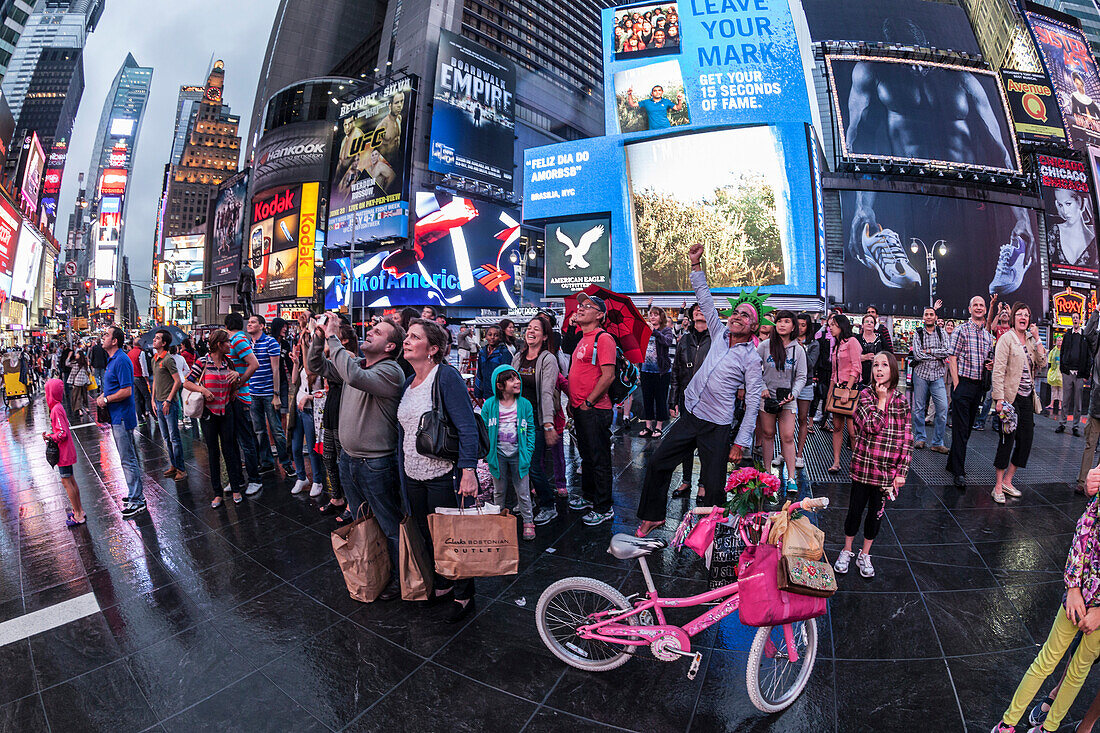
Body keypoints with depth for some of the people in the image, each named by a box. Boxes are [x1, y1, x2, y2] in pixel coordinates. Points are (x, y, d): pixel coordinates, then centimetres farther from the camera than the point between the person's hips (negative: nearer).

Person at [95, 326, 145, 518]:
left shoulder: (121, 360, -18)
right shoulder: (112, 359, 14)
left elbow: (126, 391, -24)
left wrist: (106, 400, -13)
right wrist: (103, 396, 8)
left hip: (122, 417, -10)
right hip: (117, 416, 10)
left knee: (128, 459, -5)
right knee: (129, 457, 17)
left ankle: (136, 500, 2)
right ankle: (136, 494, 27)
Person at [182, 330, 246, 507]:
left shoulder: (228, 362, 4)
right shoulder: (203, 363, -9)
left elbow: (235, 384, 14)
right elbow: (186, 382, -4)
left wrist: (236, 375, -7)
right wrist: (202, 389, -20)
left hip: (226, 411, 3)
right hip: (208, 412, -3)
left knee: (229, 449, 7)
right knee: (213, 452, 6)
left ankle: (236, 489, 14)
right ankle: (217, 494, 14)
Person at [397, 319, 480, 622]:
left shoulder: (446, 375, -14)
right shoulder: (408, 383, 10)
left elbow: (467, 427, -18)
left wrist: (468, 471, -24)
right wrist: (402, 469, 17)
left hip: (443, 476, -7)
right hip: (413, 477, 7)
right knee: (427, 536, 18)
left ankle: (463, 596, 26)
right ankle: (442, 585, 39)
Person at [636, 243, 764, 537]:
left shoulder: (751, 360, -8)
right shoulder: (720, 334, 6)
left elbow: (753, 404, -8)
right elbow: (705, 299, 9)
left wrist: (740, 443, -11)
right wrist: (696, 264, 4)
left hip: (717, 427, -5)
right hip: (689, 415, 5)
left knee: (714, 487, 0)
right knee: (657, 463, 7)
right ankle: (654, 516, 25)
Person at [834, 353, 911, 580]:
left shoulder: (901, 400, 1)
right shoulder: (866, 394, -4)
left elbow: (907, 440, 2)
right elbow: (872, 427, -19)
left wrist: (901, 472, -2)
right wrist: (881, 400, -13)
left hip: (888, 471, 2)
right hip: (863, 465, -2)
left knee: (876, 513, 12)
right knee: (855, 510, 8)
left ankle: (864, 556, 30)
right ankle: (846, 551, 28)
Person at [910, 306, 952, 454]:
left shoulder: (942, 334, 8)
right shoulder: (918, 334, 4)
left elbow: (947, 352, -7)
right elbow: (917, 355, -8)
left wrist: (929, 351, -11)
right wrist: (937, 356, -8)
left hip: (937, 375, 1)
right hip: (921, 374, -1)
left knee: (943, 408, -6)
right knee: (919, 408, 3)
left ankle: (937, 442, 4)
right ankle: (920, 438, 18)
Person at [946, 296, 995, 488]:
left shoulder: (988, 335, 14)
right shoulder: (961, 330, -3)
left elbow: (989, 358, 25)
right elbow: (952, 358, -8)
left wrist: (992, 364, 0)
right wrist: (956, 384, -15)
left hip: (979, 385, 6)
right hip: (963, 383, -6)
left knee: (968, 427, 12)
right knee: (960, 428, -6)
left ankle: (952, 463, 23)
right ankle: (959, 472, -3)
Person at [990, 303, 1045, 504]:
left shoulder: (1031, 340, 13)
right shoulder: (1006, 339, -7)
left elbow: (1042, 363, 4)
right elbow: (998, 370, -13)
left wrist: (1037, 339, -1)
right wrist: (999, 398, -19)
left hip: (1027, 397, 7)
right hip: (1010, 397, -7)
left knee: (1026, 439, 7)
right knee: (1008, 438, -5)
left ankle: (1007, 481, 19)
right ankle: (998, 486, 4)